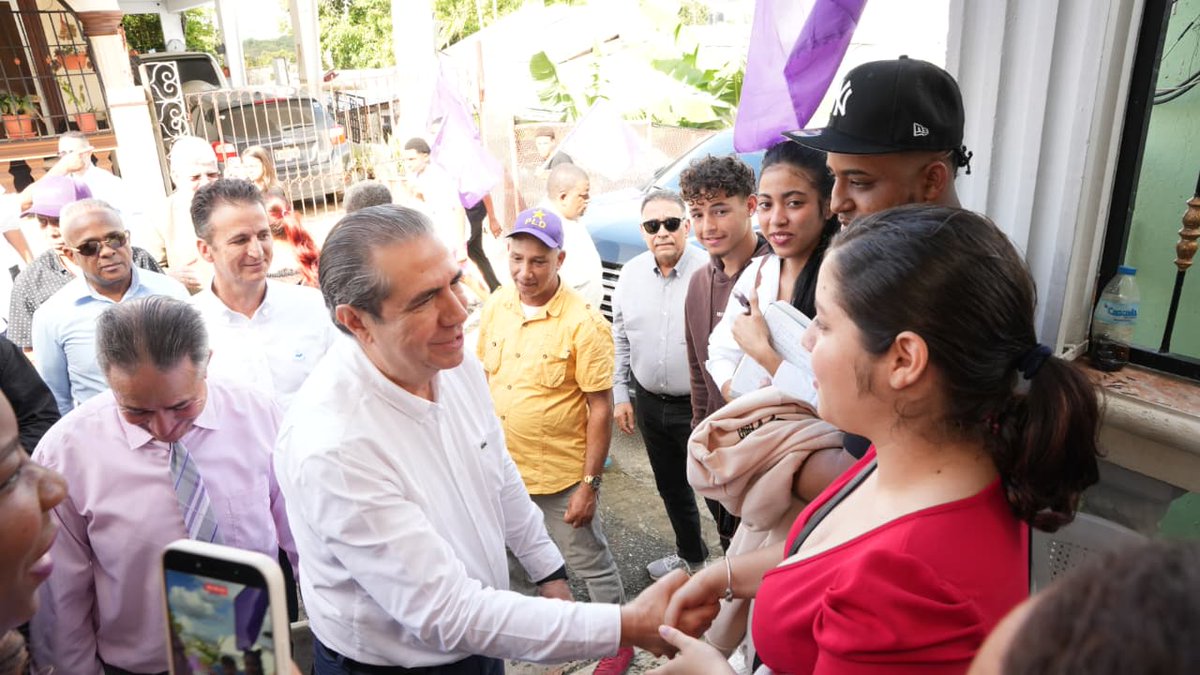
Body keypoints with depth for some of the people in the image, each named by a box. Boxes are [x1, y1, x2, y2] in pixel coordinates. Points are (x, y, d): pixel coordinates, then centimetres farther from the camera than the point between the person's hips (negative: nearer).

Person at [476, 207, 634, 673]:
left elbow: (600, 409, -16)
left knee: (590, 564, 12)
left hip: (563, 474, -5)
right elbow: (484, 377, 8)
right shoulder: (495, 306, -3)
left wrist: (589, 484, -15)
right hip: (503, 467, 5)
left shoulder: (584, 324, -19)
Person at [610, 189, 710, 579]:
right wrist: (620, 395, 9)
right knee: (670, 487, 23)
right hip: (650, 403, 6)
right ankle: (690, 554, 46)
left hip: (700, 405, -6)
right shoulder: (631, 274, 2)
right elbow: (620, 340, 10)